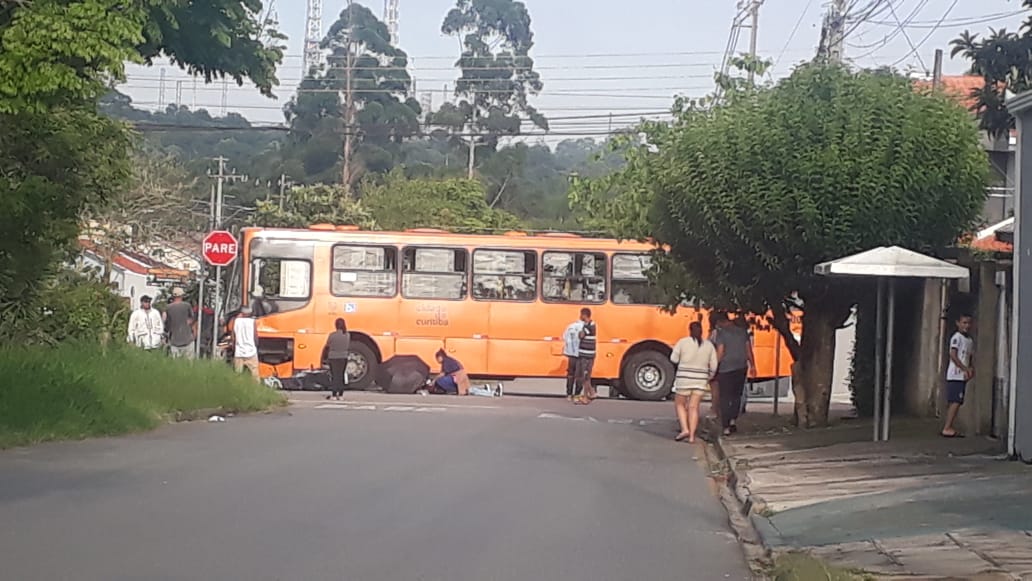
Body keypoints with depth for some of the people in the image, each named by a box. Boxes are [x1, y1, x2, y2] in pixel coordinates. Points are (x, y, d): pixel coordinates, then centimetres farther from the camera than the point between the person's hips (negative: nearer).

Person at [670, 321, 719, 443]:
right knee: (694, 407, 6)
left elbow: (674, 359, -3)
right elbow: (713, 365, 5)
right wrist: (710, 377, 21)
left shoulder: (683, 342, -5)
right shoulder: (709, 345, 4)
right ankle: (692, 436, 1)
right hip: (701, 380, 3)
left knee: (679, 404, 13)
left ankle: (685, 429, -3)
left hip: (684, 378, -3)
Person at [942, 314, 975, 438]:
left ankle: (949, 428, 7)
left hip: (963, 376, 8)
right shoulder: (957, 337, -8)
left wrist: (971, 369, 1)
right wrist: (966, 369, -18)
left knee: (957, 402, 6)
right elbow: (953, 355, -16)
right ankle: (947, 428, -13)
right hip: (955, 375, -8)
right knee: (956, 401, -13)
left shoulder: (970, 340, 18)